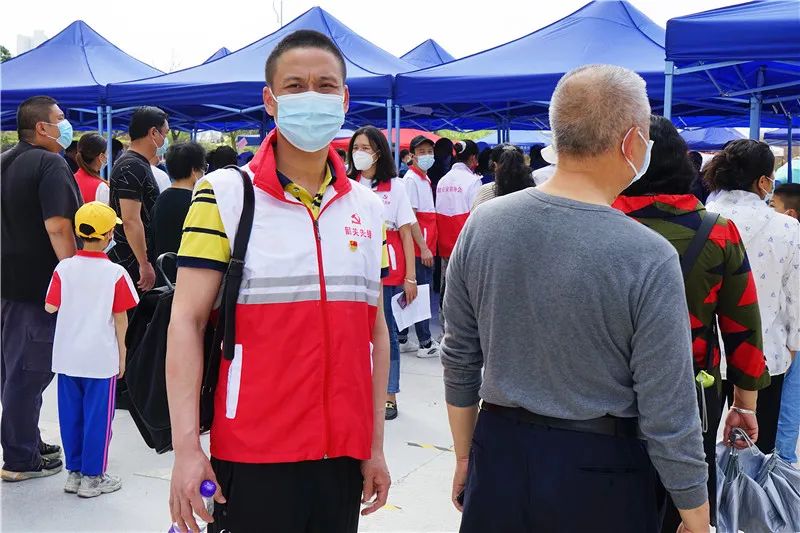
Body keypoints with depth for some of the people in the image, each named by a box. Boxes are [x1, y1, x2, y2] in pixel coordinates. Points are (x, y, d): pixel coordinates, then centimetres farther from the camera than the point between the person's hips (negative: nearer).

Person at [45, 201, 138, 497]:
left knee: (70, 415, 14)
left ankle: (74, 472, 24)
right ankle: (92, 477, 13)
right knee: (97, 417, 6)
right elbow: (120, 319, -6)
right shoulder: (115, 273, -10)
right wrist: (122, 353, 6)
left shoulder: (64, 268, -4)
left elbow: (50, 307, -1)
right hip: (100, 358, -3)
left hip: (67, 357, 3)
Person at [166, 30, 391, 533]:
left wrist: (376, 446, 9)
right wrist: (186, 447, -14)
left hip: (344, 454, 4)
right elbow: (187, 322, -8)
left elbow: (375, 329, 11)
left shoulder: (368, 207, 8)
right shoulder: (225, 195, -5)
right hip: (252, 456, -4)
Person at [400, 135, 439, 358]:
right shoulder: (411, 179, -11)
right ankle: (425, 344, 1)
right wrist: (424, 247, -18)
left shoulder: (425, 179, 17)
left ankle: (402, 339, 20)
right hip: (419, 247, -9)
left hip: (426, 246, 9)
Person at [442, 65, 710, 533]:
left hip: (500, 453, 3)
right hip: (602, 470, -3)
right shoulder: (649, 257, -19)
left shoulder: (482, 224, -6)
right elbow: (668, 421, -16)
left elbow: (459, 360, 2)